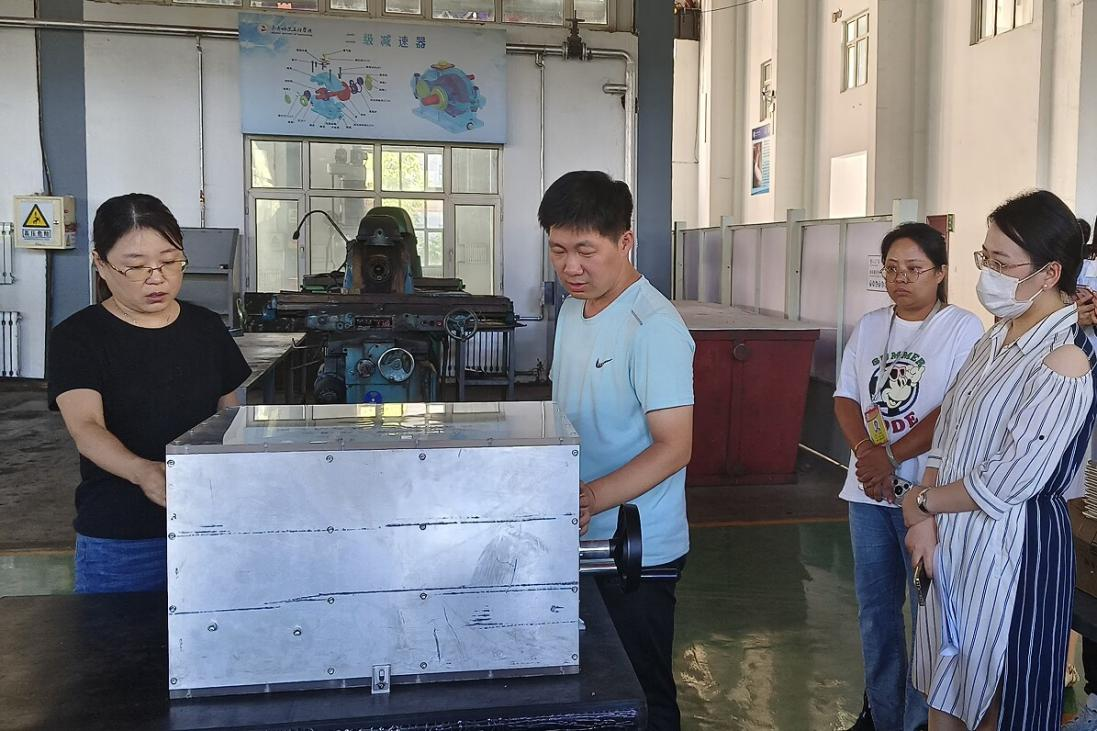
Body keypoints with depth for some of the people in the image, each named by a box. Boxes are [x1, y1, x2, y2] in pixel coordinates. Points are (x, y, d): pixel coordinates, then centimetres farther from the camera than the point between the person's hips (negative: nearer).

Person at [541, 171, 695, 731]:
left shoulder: (654, 328, -20)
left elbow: (674, 446, -23)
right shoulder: (572, 309, 7)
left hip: (637, 551, -8)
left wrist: (591, 498, -33)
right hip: (580, 539, 8)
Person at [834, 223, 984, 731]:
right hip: (868, 490, 5)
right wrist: (866, 454, -11)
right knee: (875, 609, 14)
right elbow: (845, 398, 6)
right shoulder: (869, 327, 9)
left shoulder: (963, 328, -7)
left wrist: (891, 455, -17)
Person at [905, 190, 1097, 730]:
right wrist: (925, 523, -7)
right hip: (952, 540, 8)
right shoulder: (996, 338, 6)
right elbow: (945, 437, 5)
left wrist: (922, 501, -7)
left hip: (1011, 548, -7)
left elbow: (1005, 484, -21)